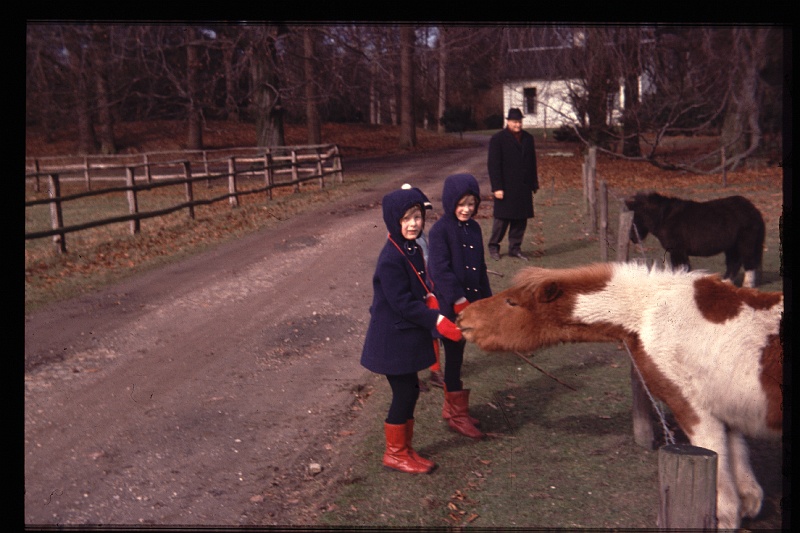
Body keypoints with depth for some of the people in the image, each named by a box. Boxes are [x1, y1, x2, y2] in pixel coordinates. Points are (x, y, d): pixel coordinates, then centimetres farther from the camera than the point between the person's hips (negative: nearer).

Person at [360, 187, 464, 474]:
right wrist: (437, 320, -24)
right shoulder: (391, 259, -22)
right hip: (393, 338, -9)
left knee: (408, 391, 15)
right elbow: (402, 302, -23)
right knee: (405, 392, 0)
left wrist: (430, 300, -5)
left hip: (408, 335, 9)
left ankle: (404, 449, 29)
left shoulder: (413, 249, 6)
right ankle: (395, 453, 17)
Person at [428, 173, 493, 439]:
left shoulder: (473, 228, 9)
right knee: (454, 357, 1)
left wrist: (486, 300, 15)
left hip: (469, 302, 7)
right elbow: (440, 270, -18)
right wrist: (459, 300, -21)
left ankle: (451, 407, 29)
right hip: (450, 305, -7)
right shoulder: (440, 230, -13)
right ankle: (458, 414, 11)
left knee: (456, 356, 16)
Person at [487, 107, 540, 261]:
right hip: (506, 188, -5)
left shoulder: (528, 138, 13)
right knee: (502, 219, -1)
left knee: (521, 220, 7)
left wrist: (534, 184, 12)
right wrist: (497, 187, -13)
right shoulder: (498, 139, -4)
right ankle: (493, 247, 14)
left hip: (524, 188, 5)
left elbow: (532, 163, 16)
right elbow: (493, 165, -8)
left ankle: (515, 248, 17)